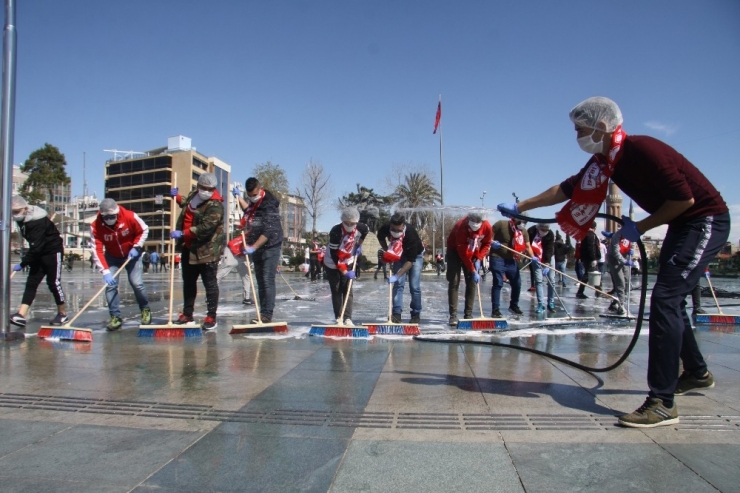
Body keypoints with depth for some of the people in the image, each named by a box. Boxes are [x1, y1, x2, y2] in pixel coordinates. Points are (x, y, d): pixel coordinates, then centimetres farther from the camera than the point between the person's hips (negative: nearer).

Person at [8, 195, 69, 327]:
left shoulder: (38, 222, -27)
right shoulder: (22, 219, 0)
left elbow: (36, 247, -29)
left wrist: (22, 264, -25)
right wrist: (27, 257, 9)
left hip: (53, 251, -9)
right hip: (39, 253, 9)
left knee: (54, 282, -5)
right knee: (31, 282, -1)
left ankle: (63, 314, 8)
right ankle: (21, 315, -8)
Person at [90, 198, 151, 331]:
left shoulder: (130, 216, -26)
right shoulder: (96, 226, -23)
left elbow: (144, 230, -8)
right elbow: (97, 250, -24)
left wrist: (136, 247, -17)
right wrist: (105, 271, -31)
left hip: (131, 254, -1)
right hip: (112, 257, 1)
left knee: (137, 283, -8)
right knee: (110, 284, -10)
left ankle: (145, 310, 15)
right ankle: (115, 317, 0)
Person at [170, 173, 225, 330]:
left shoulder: (215, 205, -20)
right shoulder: (194, 194, 7)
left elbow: (205, 228, -29)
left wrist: (183, 234, -27)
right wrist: (177, 197, 26)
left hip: (207, 251, -9)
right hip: (188, 248, 9)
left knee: (210, 283, -2)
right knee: (188, 282, 15)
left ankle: (211, 317, 5)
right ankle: (187, 314, 27)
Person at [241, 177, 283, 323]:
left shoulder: (269, 204, -18)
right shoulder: (254, 202, 10)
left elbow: (268, 232, -26)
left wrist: (253, 247, -32)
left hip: (270, 247, -9)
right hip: (256, 248, 9)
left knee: (267, 281, -11)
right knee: (260, 281, 9)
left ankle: (267, 314, -10)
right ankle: (263, 313, 14)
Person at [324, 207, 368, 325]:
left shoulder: (360, 228, -20)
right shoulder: (336, 232, -33)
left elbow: (366, 230, 9)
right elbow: (334, 255, -30)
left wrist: (359, 245, 4)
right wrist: (344, 272, -30)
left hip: (348, 262, 3)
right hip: (332, 264, -3)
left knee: (347, 290, -2)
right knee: (336, 291, 0)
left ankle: (348, 318, 0)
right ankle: (338, 318, 8)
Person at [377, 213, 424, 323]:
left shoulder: (411, 233, -40)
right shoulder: (385, 228, -28)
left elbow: (410, 260, -36)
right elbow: (380, 237, 1)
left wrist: (396, 276, -41)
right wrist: (387, 251, -9)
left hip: (415, 255, -3)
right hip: (399, 255, 3)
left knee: (414, 286, -7)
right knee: (398, 283, -7)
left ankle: (416, 314, 8)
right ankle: (396, 313, -6)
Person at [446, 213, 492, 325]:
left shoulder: (487, 226, -22)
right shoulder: (460, 227, -35)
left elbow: (487, 244, -3)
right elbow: (463, 253, -31)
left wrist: (479, 259, -17)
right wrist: (473, 271, -29)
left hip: (473, 254, 4)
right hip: (455, 252, -4)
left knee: (472, 283, -1)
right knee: (454, 282, -12)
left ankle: (468, 314, 5)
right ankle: (453, 315, -11)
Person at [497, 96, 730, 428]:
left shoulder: (641, 150, -25)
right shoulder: (603, 162, 1)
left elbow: (685, 198, -24)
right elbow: (565, 190, 10)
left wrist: (640, 227, -14)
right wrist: (520, 208, 13)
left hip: (706, 220, -9)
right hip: (682, 224, 9)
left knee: (664, 298, -18)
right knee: (669, 298, 17)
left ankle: (663, 403, -15)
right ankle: (697, 373, 37)